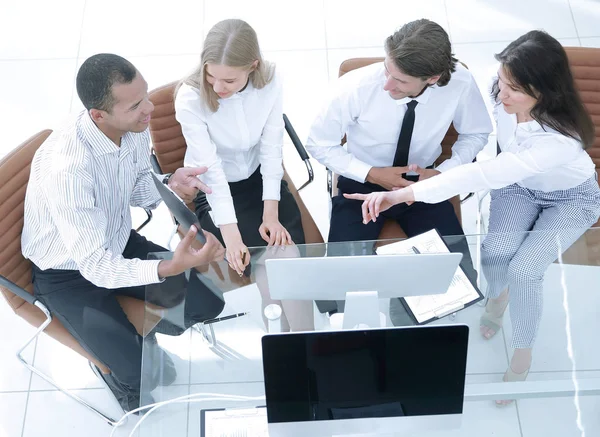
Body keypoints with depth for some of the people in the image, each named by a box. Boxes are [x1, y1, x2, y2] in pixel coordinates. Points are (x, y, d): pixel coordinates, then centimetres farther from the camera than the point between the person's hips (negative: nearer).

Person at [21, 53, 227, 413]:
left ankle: (146, 335, 28)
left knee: (209, 302, -1)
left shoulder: (135, 126, -17)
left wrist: (170, 184, -21)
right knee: (143, 376, -15)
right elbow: (95, 267, -32)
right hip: (69, 274, -6)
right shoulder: (65, 168, -38)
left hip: (120, 244, 6)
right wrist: (169, 268, -46)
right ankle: (124, 383, 23)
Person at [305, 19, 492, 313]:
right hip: (362, 184, -1)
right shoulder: (356, 86, -28)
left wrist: (444, 172, -17)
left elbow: (476, 134, 0)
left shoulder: (461, 84, -22)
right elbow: (319, 145, -12)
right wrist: (371, 174, -23)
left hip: (422, 183, 2)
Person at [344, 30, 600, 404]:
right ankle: (498, 296, 17)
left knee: (524, 269, -23)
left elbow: (484, 175, -51)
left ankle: (523, 355, 5)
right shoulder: (504, 97, -28)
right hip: (519, 185, 4)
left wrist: (402, 194, -55)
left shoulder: (560, 139, -43)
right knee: (495, 250, -21)